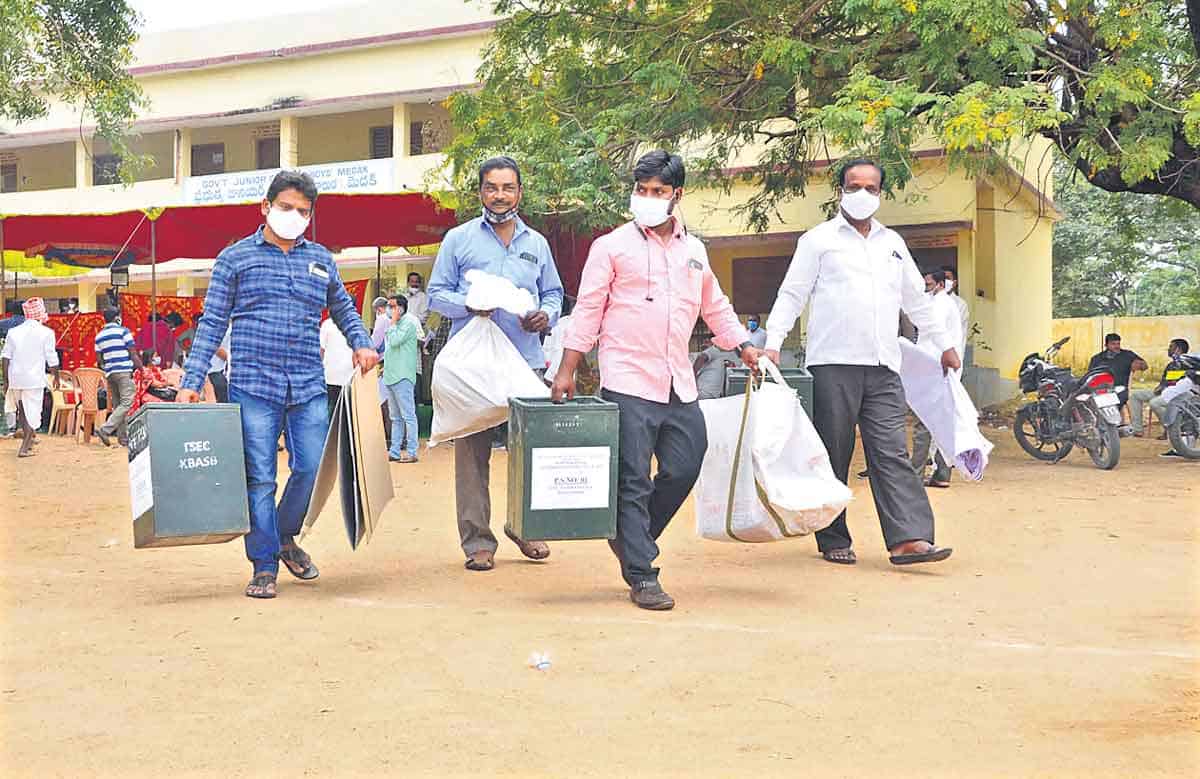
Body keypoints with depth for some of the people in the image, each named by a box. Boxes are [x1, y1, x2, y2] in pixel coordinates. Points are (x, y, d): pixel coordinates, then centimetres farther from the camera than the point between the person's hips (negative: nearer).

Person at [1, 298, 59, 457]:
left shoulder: (13, 332, 5)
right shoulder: (46, 333, -7)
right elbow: (52, 360, -5)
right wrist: (56, 377, 10)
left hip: (15, 378, 4)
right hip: (34, 379, -4)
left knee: (22, 411, 20)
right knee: (32, 413, 3)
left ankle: (28, 440, 34)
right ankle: (24, 448, 0)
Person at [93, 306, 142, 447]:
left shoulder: (99, 336, 13)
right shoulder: (123, 331, -4)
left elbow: (99, 359, 12)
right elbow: (133, 354, -6)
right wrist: (141, 368, 1)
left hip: (109, 373, 7)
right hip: (124, 372, -7)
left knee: (116, 405, 10)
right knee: (126, 403, -10)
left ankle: (122, 437, 8)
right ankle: (105, 429, -21)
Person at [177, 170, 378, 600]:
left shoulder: (322, 259, 14)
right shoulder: (235, 258, 5)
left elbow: (344, 309, 27)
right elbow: (212, 323, 3)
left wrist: (361, 343, 7)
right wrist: (192, 381, -4)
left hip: (309, 387, 3)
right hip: (253, 386, -3)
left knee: (313, 468, -1)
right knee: (259, 479, 0)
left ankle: (284, 536, 27)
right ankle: (264, 566, 11)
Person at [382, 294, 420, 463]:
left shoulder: (408, 323, -7)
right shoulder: (395, 325, 19)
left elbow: (395, 341, -19)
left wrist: (393, 322, -9)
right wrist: (386, 366, 17)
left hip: (402, 377, -10)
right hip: (391, 376, 10)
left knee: (408, 416, -8)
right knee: (395, 418, 11)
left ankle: (411, 452, -8)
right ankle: (394, 452, 15)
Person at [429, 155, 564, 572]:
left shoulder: (537, 243, 16)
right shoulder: (459, 239, 7)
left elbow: (553, 294, 21)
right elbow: (436, 294, 5)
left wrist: (546, 314, -1)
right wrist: (468, 304, -14)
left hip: (527, 359, 3)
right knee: (472, 450, -2)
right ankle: (477, 540, 4)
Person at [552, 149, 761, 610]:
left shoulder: (694, 250, 16)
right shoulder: (612, 246, 2)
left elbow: (716, 308, 25)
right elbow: (588, 310, 0)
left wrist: (746, 347, 16)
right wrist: (567, 370, -4)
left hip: (680, 387, 5)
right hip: (628, 383, -5)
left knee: (684, 469, 6)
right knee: (633, 481, -3)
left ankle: (632, 539, 28)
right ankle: (642, 577, 5)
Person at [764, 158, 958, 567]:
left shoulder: (893, 243, 21)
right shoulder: (818, 239, 6)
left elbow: (917, 300, 28)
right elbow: (791, 295, 2)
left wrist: (944, 344, 28)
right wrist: (772, 344, -9)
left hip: (883, 366, 4)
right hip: (833, 364, -4)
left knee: (891, 454, -4)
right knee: (833, 456, 0)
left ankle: (908, 538, -10)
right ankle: (833, 540, 8)